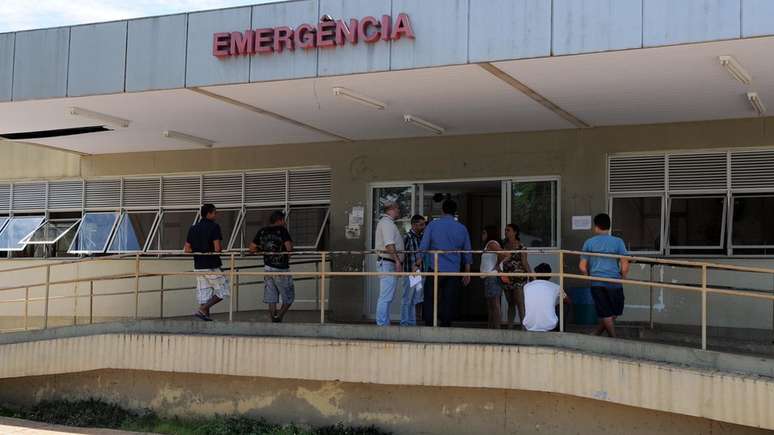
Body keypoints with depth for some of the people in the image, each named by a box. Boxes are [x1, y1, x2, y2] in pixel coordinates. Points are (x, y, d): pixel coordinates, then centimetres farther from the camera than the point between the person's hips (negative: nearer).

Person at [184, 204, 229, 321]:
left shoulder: (193, 228, 9)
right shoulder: (214, 227, -11)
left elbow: (187, 250, 8)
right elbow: (218, 248, -18)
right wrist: (221, 248, 4)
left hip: (198, 266, 7)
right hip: (212, 265, -7)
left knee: (203, 293, 10)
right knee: (222, 291, 4)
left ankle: (206, 316, 9)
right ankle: (202, 310, -6)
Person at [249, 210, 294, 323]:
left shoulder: (262, 232, 7)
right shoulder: (282, 230, -8)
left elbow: (251, 248, 9)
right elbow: (289, 248, -17)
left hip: (268, 268, 5)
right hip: (282, 269, -5)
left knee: (271, 299, 7)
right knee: (289, 297, 7)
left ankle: (274, 320, 5)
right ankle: (279, 317, -9)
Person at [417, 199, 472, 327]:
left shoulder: (433, 225, 1)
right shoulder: (462, 228, 7)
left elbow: (423, 247, -1)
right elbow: (467, 253, 11)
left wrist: (419, 263, 5)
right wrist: (467, 273, 17)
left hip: (435, 269, -2)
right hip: (454, 271, 2)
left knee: (430, 300, 3)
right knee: (449, 301, 5)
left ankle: (429, 326, -3)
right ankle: (446, 326, 5)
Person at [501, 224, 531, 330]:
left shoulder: (520, 246, -6)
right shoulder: (504, 245, 10)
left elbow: (525, 263, -6)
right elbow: (501, 260, 15)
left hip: (518, 278, -6)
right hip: (507, 278, 6)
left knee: (520, 304, -9)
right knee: (510, 304, 12)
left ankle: (524, 326, -7)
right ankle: (509, 327, 16)